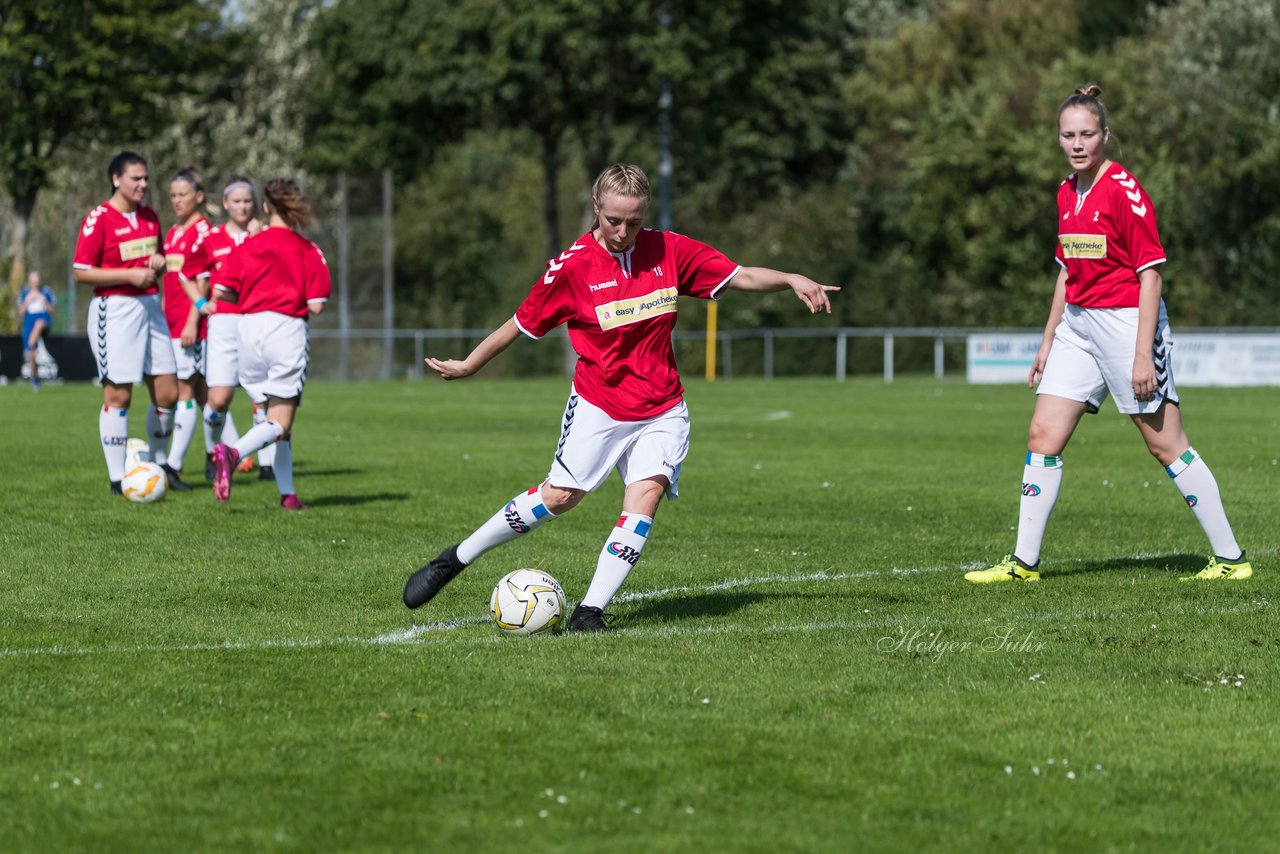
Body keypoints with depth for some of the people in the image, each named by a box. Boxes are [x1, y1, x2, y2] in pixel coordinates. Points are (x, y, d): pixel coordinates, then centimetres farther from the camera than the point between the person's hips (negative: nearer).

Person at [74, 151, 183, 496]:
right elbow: (82, 273, -11)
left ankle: (159, 463, 25)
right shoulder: (98, 219, -9)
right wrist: (130, 275, -17)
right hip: (114, 309, -7)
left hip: (149, 305, 7)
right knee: (118, 395, -4)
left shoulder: (150, 217, 13)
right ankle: (117, 479, 1)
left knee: (168, 393, 6)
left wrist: (159, 263, 3)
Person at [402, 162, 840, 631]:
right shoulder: (572, 265, -11)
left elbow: (741, 276, 0)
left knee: (647, 494, -17)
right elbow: (521, 323, 0)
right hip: (597, 405, -2)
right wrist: (468, 365, 6)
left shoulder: (668, 250, -4)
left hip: (662, 411, 2)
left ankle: (590, 612, -15)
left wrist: (792, 279, -16)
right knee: (559, 496, -3)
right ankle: (455, 559, 14)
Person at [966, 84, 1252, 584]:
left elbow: (1151, 274, -15)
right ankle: (1024, 562, 7)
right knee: (1043, 435, 1)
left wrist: (1143, 354, -19)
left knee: (1165, 444, -3)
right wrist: (1049, 340, 20)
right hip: (1078, 324, 8)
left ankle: (1231, 558, 5)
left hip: (1127, 321, -7)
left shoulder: (1124, 191, -14)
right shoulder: (1067, 192, 10)